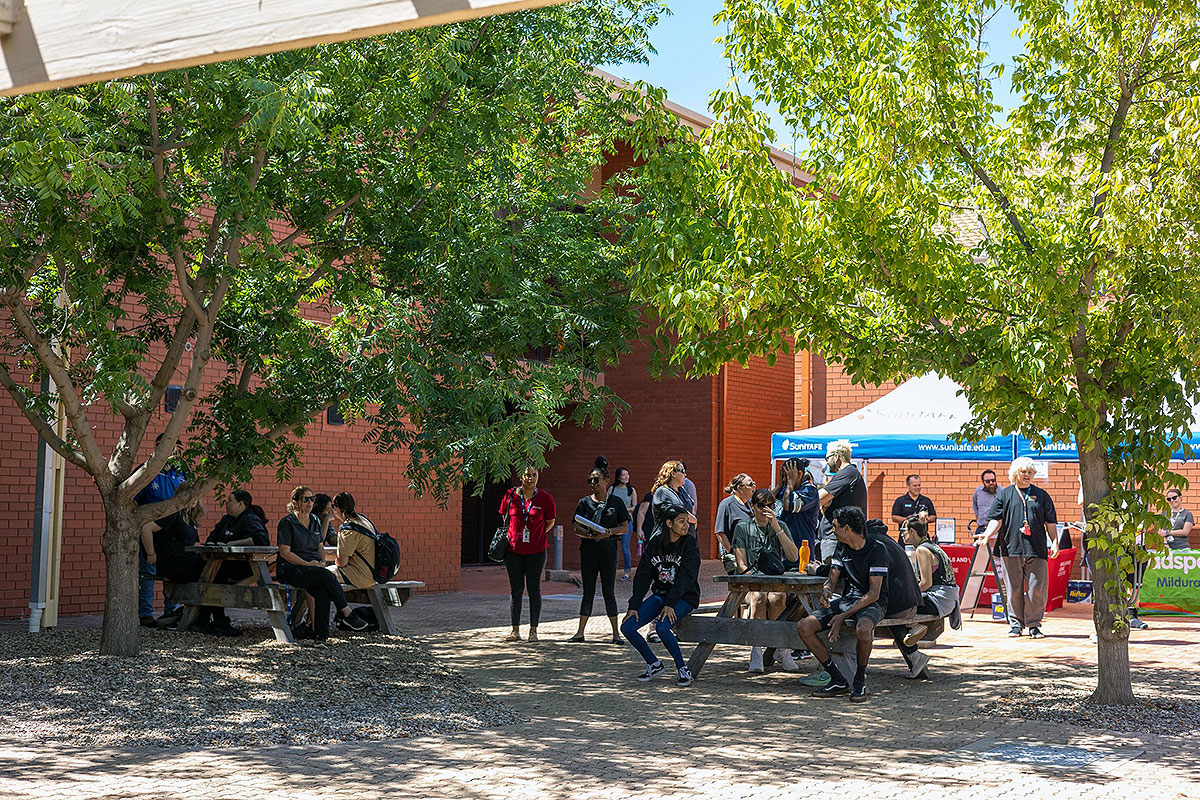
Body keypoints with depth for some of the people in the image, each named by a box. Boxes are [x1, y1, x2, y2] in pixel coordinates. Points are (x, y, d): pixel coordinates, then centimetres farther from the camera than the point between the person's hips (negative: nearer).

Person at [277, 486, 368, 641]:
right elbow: (285, 553, -9)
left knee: (323, 591, -29)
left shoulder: (315, 521, 16)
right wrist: (307, 564, -16)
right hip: (291, 570, -5)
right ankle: (347, 614, -22)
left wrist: (322, 560, 0)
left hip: (313, 567, 5)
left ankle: (320, 634, -29)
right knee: (326, 575, -32)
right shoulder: (287, 523, -4)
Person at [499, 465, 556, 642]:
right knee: (516, 590, 6)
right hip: (513, 550, 1)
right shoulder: (510, 495, 1)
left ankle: (533, 630, 10)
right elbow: (505, 519, 15)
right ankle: (515, 631, 12)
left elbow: (550, 522, 8)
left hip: (536, 551, -1)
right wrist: (511, 536, 4)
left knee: (534, 589, 2)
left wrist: (536, 535, 0)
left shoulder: (545, 498, -3)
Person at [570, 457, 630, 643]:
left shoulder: (616, 502, 4)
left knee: (609, 592, 0)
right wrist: (589, 534, -17)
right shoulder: (584, 502, 7)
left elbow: (625, 527, 2)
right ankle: (580, 632, 8)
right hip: (588, 551, 2)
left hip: (608, 551, -2)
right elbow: (576, 528, 3)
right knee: (588, 592, 4)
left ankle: (616, 633, 8)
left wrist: (609, 532, -16)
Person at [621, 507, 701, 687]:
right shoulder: (655, 543, 1)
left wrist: (670, 604, -26)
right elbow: (643, 576, 1)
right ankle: (653, 664, 10)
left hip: (685, 597, -5)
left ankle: (683, 670, -11)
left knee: (662, 628, -31)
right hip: (660, 594, 5)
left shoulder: (689, 543, -10)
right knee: (627, 627, -9)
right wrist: (634, 605, -7)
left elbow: (686, 576, -18)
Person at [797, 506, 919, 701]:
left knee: (863, 629, -42)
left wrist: (843, 616, -24)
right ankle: (839, 681, -9)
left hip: (873, 603, -7)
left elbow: (874, 593, -18)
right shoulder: (842, 548, 8)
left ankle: (860, 678, -14)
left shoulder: (877, 548, -14)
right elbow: (831, 579, 12)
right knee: (804, 627, -15)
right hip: (848, 598, 7)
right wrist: (826, 592, -14)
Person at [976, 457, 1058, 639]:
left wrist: (1055, 542, 4)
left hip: (1036, 549, 0)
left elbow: (1051, 521, 14)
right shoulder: (1004, 494, 12)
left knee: (1036, 589, -4)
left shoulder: (1041, 495, 14)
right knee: (1013, 589, 3)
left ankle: (1034, 624, 6)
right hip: (1011, 548, 0)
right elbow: (997, 520, 7)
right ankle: (1016, 623, 12)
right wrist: (987, 534, -10)